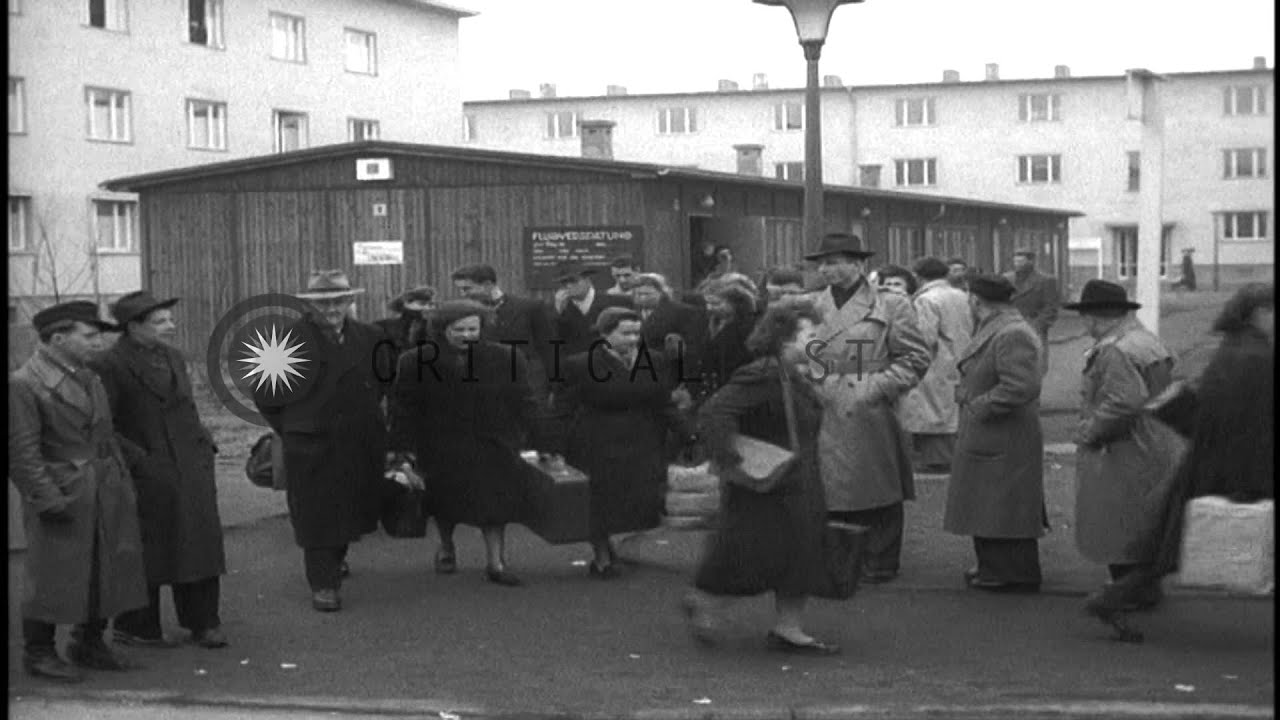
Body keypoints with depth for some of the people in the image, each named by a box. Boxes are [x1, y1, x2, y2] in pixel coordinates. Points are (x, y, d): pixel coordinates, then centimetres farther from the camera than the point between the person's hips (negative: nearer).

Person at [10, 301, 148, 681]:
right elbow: (21, 452, -14)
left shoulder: (89, 378, 14)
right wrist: (49, 500, -17)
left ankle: (89, 643, 26)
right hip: (61, 496, -8)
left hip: (105, 492, 8)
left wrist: (122, 481, 13)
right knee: (54, 575, -1)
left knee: (106, 569, 11)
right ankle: (38, 653, 13)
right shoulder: (23, 385, -12)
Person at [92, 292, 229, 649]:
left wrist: (203, 443, 12)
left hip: (192, 470, 7)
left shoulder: (173, 358, 13)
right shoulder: (111, 366, -11)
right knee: (147, 550, 2)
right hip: (148, 475, -7)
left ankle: (202, 623, 19)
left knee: (200, 542, 8)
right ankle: (135, 628, 16)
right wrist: (135, 458, -17)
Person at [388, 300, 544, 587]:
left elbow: (524, 404, 3)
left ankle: (495, 563, 2)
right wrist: (403, 447, -8)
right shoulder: (416, 362, -6)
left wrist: (521, 440, -1)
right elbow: (403, 407, -3)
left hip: (493, 447, 0)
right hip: (440, 450, 0)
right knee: (446, 503, 12)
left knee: (493, 504, -6)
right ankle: (446, 548, 38)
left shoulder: (506, 359, -5)